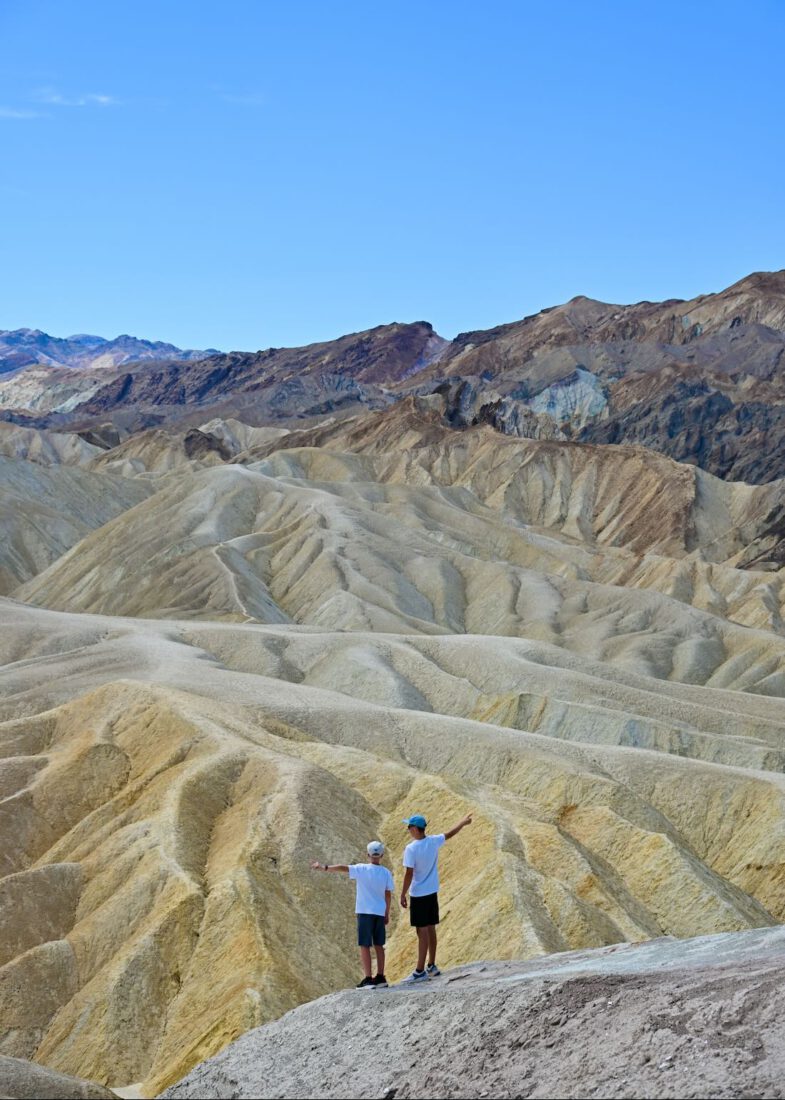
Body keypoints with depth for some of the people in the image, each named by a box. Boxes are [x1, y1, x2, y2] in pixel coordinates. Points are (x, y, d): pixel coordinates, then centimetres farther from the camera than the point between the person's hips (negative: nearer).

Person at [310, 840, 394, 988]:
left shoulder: (362, 869, -9)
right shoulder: (386, 873, 2)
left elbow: (343, 867, -18)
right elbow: (388, 895, 7)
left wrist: (324, 867, -17)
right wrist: (387, 914, 17)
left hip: (365, 912, -4)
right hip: (380, 913, 4)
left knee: (365, 946, -2)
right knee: (378, 945, 14)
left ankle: (368, 979, -7)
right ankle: (380, 977, 17)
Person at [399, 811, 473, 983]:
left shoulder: (410, 849, -18)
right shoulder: (433, 842, 0)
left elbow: (409, 874, -18)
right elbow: (450, 833, 17)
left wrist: (403, 895, -9)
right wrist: (463, 822, 34)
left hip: (418, 895, -6)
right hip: (432, 893, 6)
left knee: (422, 932, -6)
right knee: (430, 930, 14)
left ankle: (420, 971, -5)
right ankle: (432, 967, 23)